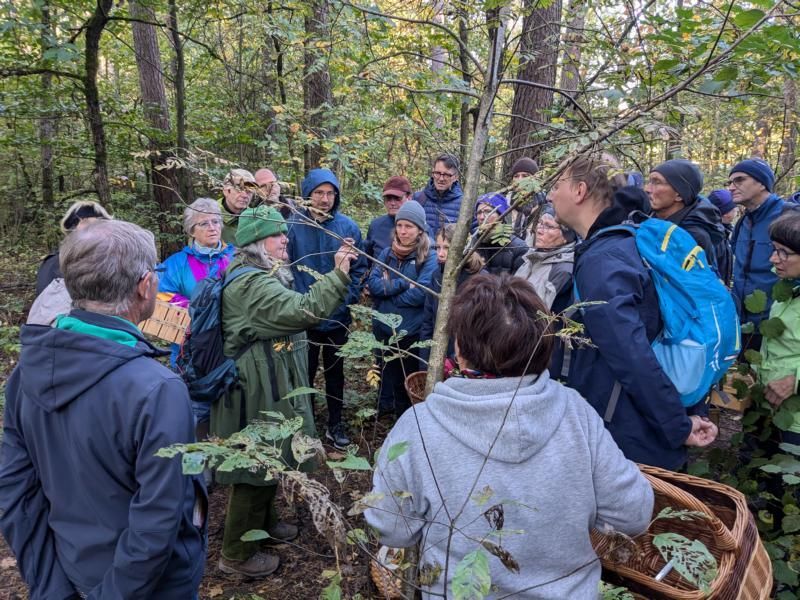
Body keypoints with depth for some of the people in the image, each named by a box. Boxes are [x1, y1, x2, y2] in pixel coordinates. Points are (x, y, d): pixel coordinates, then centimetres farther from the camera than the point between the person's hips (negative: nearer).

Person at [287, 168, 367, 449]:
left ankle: (335, 424, 31)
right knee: (304, 372, 12)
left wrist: (347, 299, -7)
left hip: (337, 317, 2)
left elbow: (359, 269, 2)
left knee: (335, 372, 16)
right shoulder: (293, 225, -10)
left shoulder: (348, 227, -3)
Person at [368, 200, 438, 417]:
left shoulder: (429, 257, -9)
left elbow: (421, 294, -21)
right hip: (383, 328, 4)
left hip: (411, 332, -4)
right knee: (386, 375, 21)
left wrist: (388, 290, -12)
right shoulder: (388, 253, 5)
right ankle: (383, 410, 41)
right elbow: (373, 283, -6)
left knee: (408, 382, 12)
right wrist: (403, 283, -17)